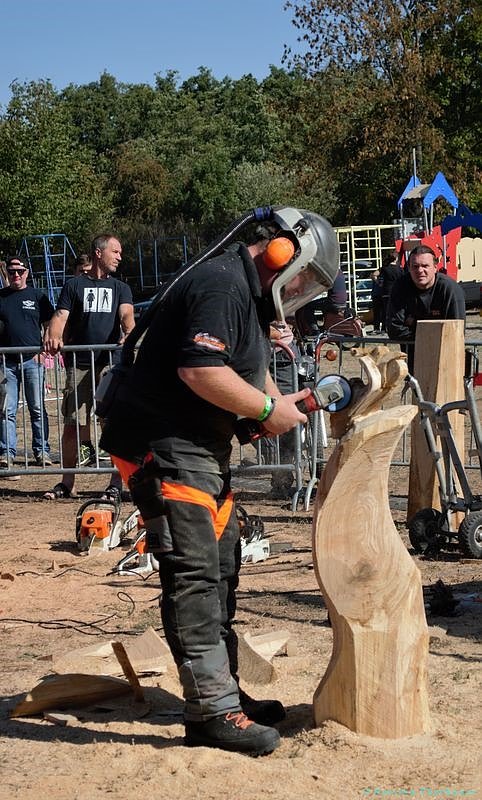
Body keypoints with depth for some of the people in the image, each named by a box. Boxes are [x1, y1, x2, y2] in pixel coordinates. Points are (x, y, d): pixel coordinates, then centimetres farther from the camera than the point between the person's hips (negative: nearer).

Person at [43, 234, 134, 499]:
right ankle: (67, 483, 12)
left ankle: (116, 483, 2)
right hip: (79, 364, 0)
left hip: (110, 363, 0)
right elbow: (60, 317, 2)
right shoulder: (74, 286, 13)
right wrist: (53, 338, -20)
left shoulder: (120, 288, 16)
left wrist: (129, 334, -25)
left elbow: (126, 314, -2)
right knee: (73, 424, 1)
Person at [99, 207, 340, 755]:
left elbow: (248, 368, 28)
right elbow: (201, 370, -30)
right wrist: (268, 409, -18)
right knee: (195, 573, -12)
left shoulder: (250, 293, 17)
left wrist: (280, 401, 8)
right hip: (162, 446, -11)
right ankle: (212, 713, -10)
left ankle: (222, 690, 23)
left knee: (222, 566, 14)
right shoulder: (222, 286, -18)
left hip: (202, 449, 11)